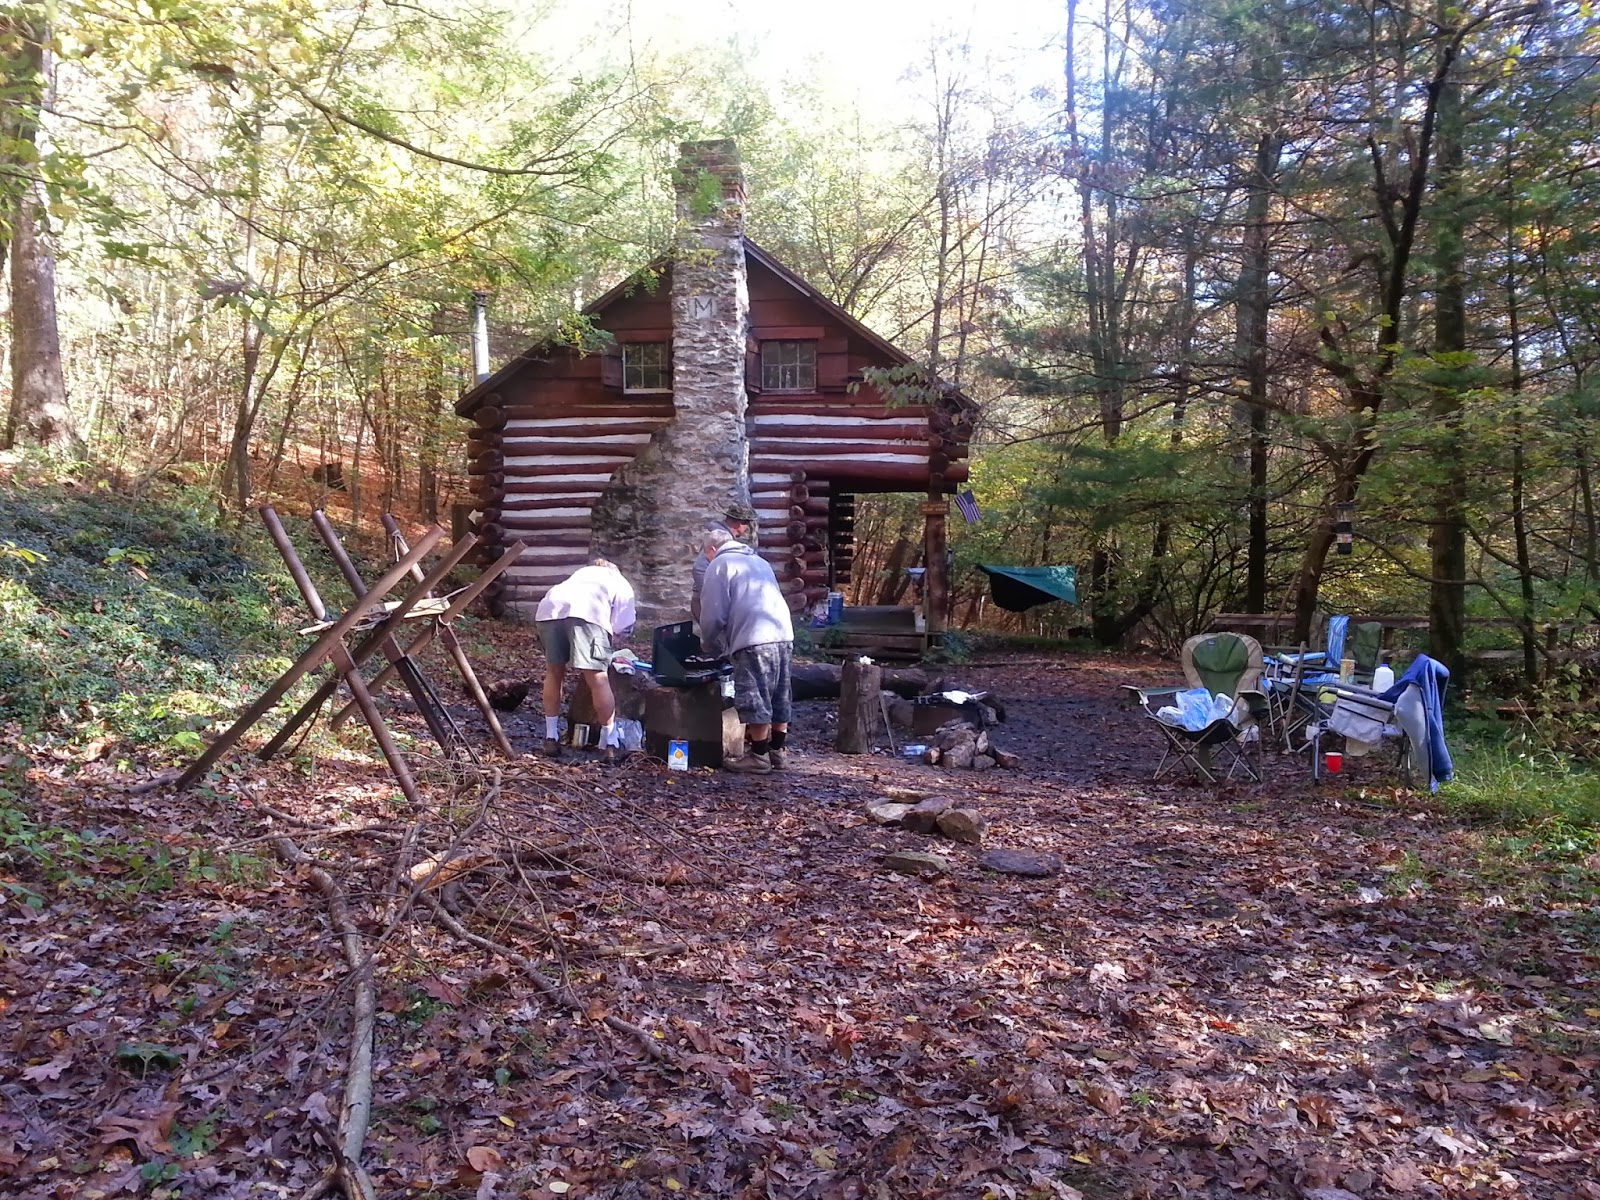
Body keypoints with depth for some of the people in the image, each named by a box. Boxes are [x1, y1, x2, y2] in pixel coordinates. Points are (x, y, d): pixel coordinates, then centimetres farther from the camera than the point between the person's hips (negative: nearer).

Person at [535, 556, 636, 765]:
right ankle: (609, 744, 0)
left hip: (550, 606, 4)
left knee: (554, 671, 19)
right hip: (587, 611, -4)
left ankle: (551, 738, 23)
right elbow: (621, 628, 17)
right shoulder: (623, 585, 31)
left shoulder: (583, 572, 43)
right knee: (598, 677, -1)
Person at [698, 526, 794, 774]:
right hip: (783, 634, 8)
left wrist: (712, 645, 17)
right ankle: (777, 751, 20)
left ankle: (759, 756, 2)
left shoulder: (719, 564, 5)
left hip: (755, 639, -8)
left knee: (754, 698, -2)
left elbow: (713, 614, 0)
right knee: (779, 697, 13)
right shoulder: (759, 561, 28)